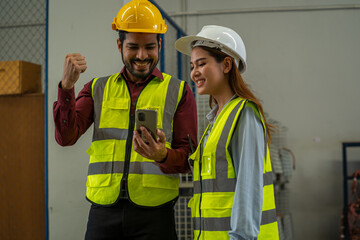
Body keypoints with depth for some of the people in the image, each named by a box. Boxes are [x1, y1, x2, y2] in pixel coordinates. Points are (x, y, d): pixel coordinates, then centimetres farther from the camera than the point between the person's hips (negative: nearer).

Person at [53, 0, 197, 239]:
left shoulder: (178, 91, 7)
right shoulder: (98, 89, 12)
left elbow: (188, 159, 2)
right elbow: (66, 136, -1)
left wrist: (163, 156, -20)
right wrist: (67, 86, -14)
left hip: (153, 213, -1)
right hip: (104, 210, 1)